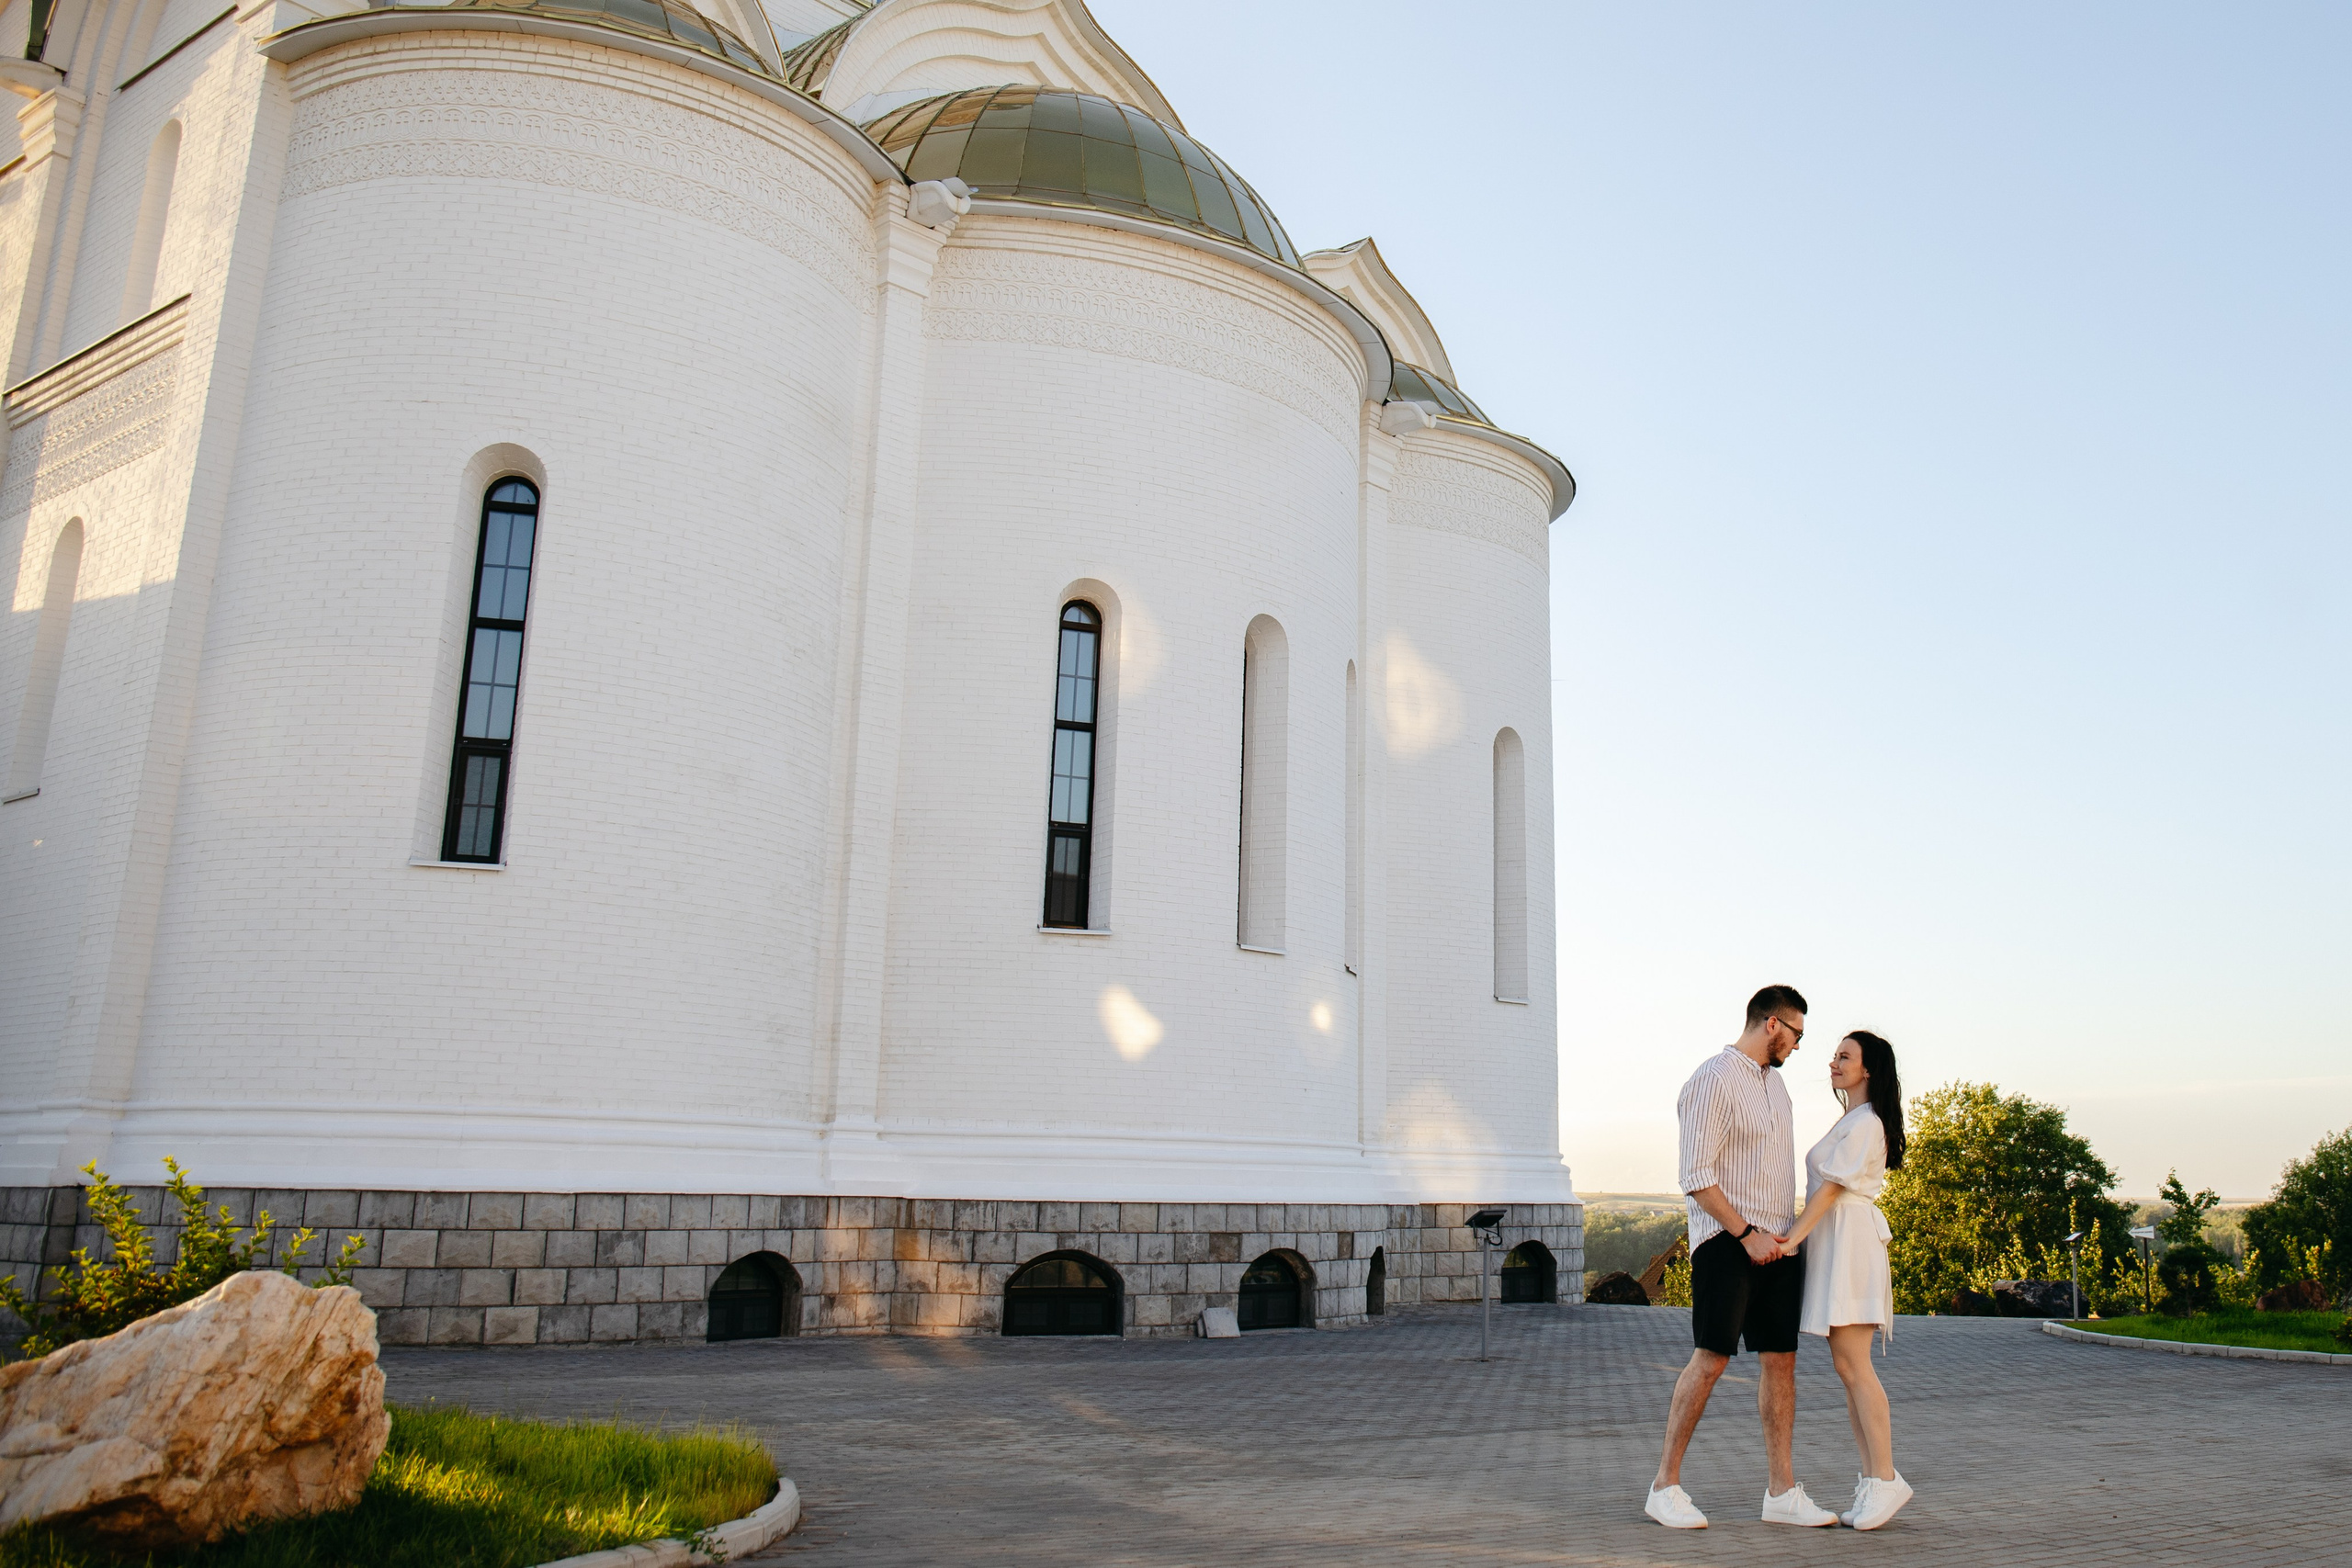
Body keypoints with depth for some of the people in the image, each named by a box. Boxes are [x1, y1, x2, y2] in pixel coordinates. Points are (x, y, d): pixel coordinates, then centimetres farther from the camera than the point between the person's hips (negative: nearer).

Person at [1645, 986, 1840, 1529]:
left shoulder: (1774, 1082, 17)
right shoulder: (1713, 1080, -11)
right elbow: (1696, 1178, -16)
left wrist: (1791, 1234, 19)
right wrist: (1747, 1234, -17)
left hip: (1779, 1244, 8)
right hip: (1727, 1242, -8)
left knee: (1781, 1359, 7)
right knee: (1711, 1358, -8)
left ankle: (1783, 1492, 13)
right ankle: (1665, 1486, 1)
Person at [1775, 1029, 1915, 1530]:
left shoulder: (1866, 1123, -9)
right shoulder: (1850, 1121, 21)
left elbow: (1832, 1188, -14)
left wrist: (1793, 1238, -17)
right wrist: (1798, 1238, 14)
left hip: (1848, 1241, -10)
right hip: (1833, 1243, 10)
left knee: (1853, 1364, -11)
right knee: (1847, 1367, 8)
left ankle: (1885, 1479, -8)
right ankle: (1872, 1481, 10)